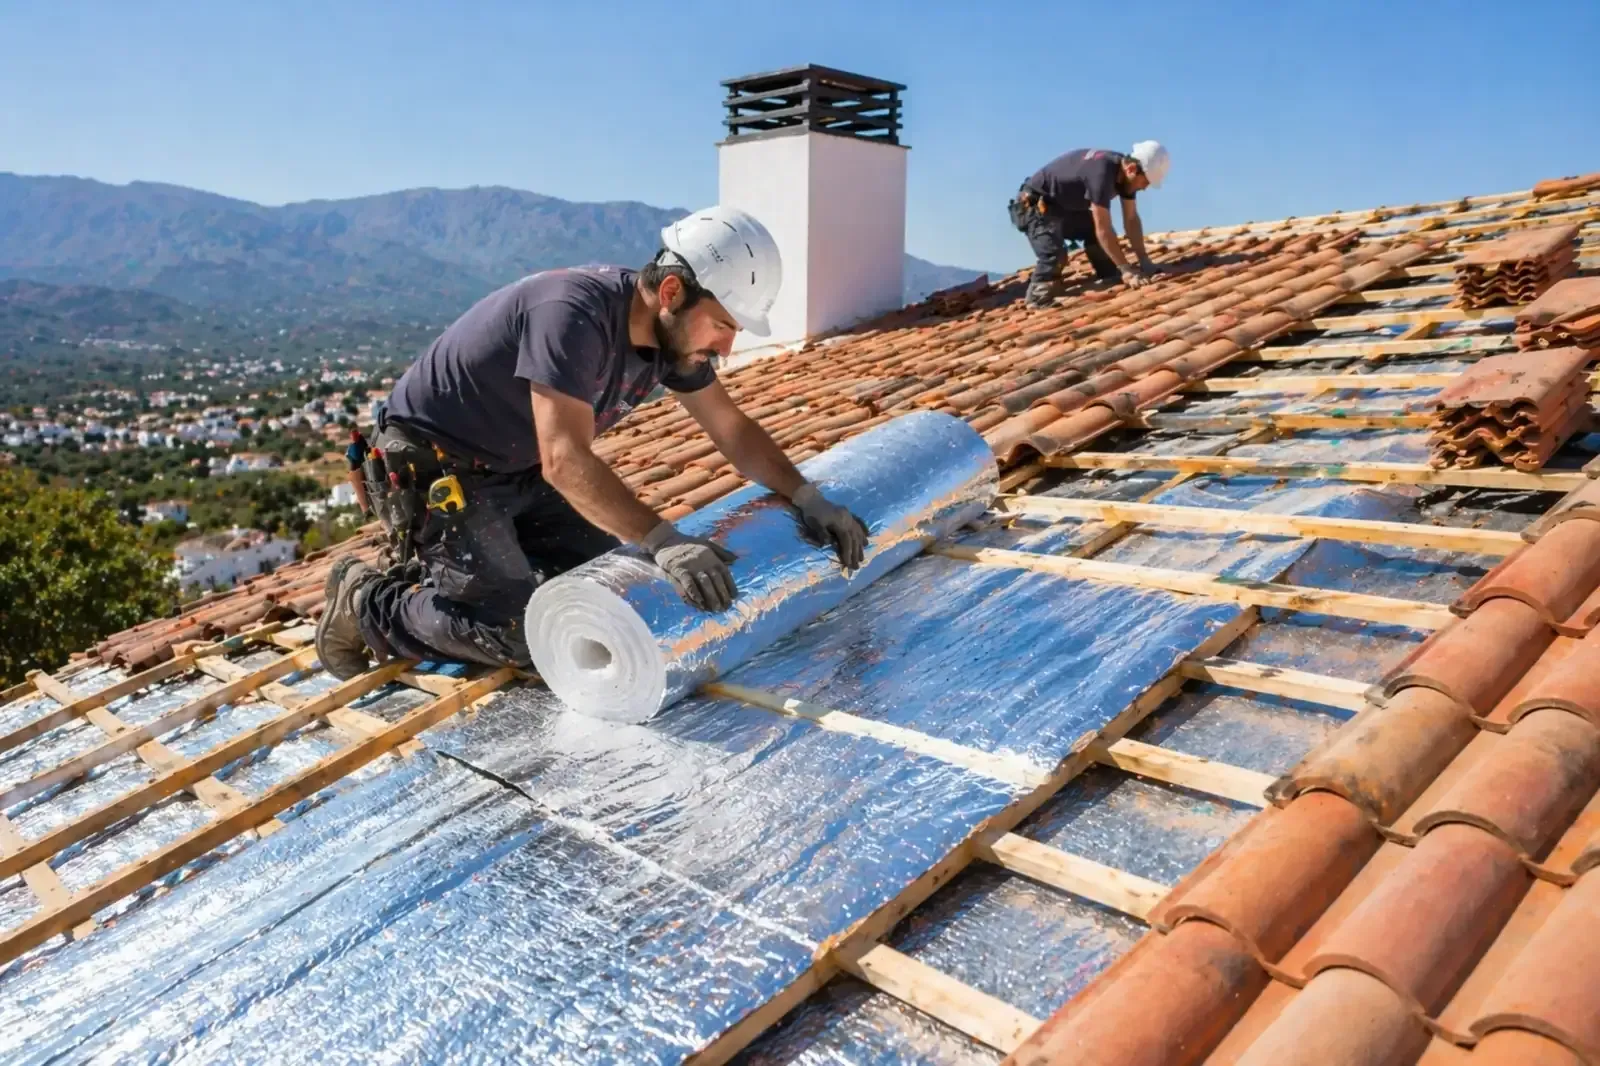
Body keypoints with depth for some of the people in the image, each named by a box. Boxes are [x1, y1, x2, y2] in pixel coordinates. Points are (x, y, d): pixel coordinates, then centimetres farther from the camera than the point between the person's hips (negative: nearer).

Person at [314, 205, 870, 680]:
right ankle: (368, 602, 7)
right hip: (434, 466, -8)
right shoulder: (574, 314, -32)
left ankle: (443, 570, 19)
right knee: (519, 631, -15)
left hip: (518, 469, 8)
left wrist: (807, 499, -8)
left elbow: (733, 429, 2)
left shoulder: (672, 331, -6)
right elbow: (566, 461, -39)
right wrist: (662, 541, -46)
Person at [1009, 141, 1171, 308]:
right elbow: (1103, 230, -34)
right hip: (1033, 205, -10)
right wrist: (1126, 270, -32)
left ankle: (1113, 283, 9)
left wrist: (1144, 260, -8)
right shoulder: (1101, 173, -33)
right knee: (1052, 256, -27)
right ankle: (1039, 300, -14)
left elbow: (1131, 220, -1)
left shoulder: (1124, 170, -6)